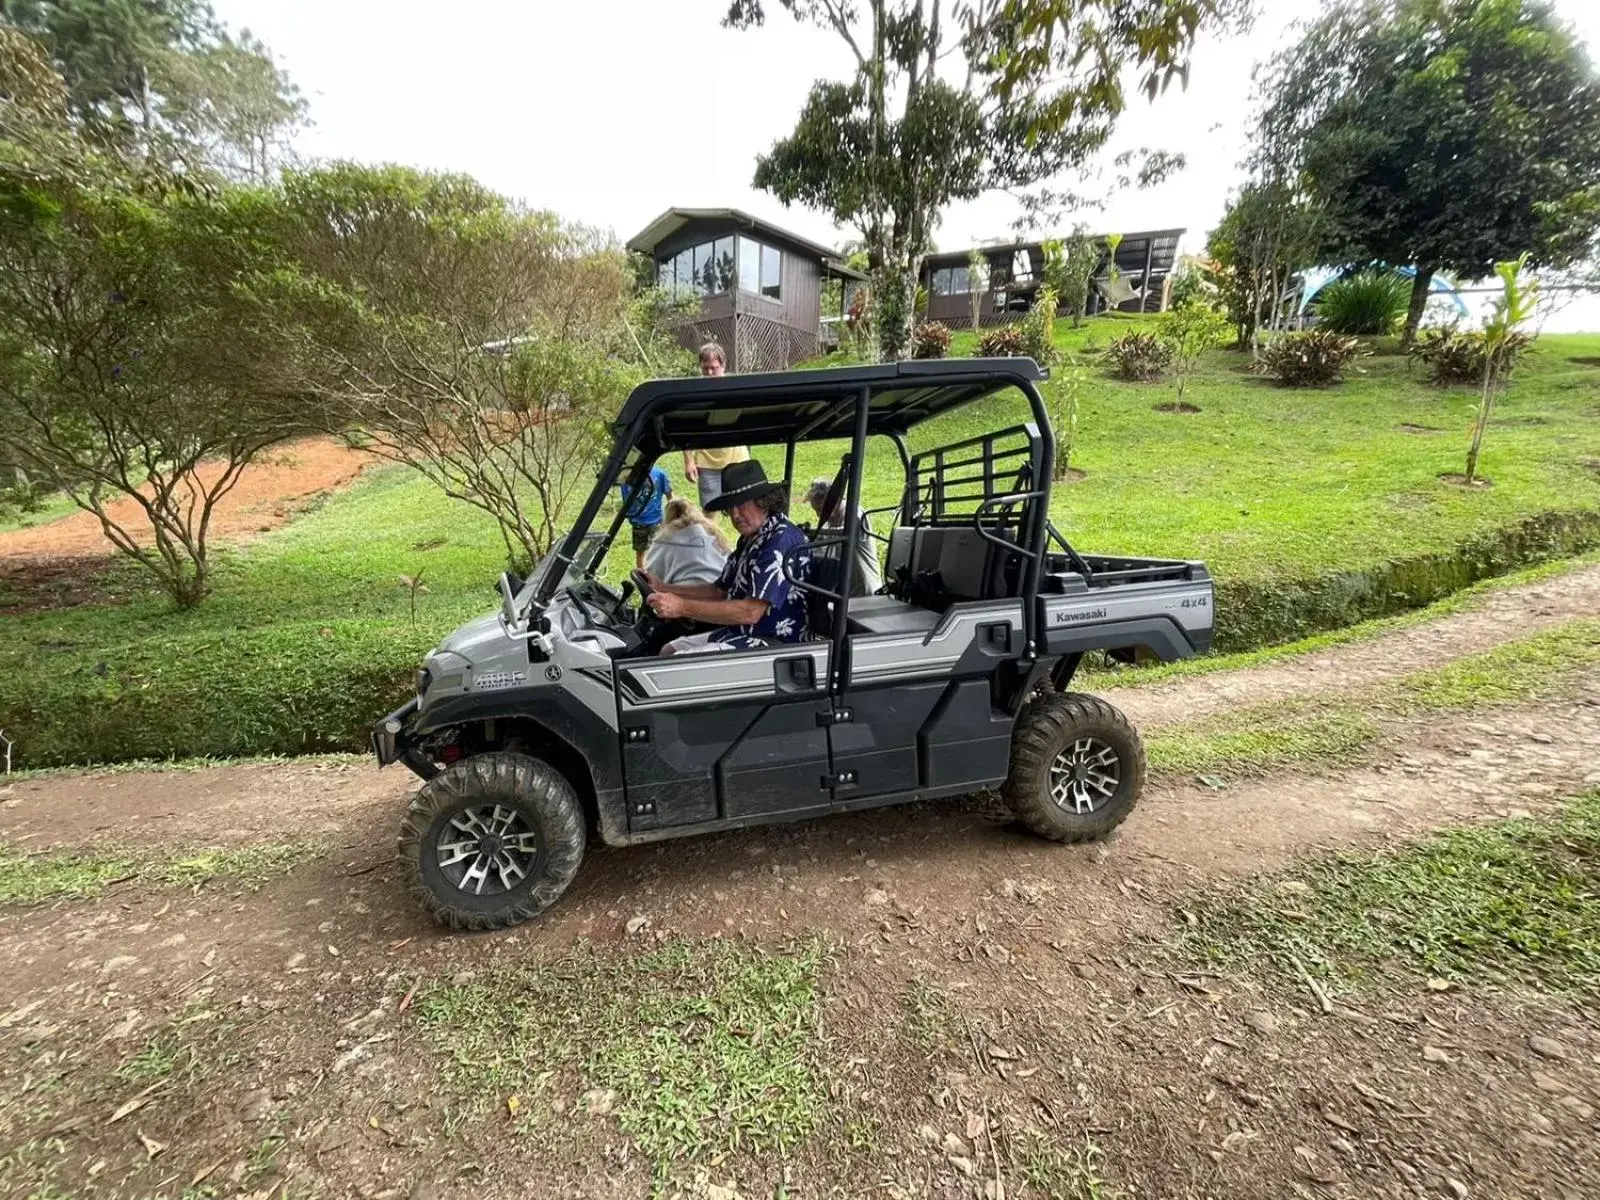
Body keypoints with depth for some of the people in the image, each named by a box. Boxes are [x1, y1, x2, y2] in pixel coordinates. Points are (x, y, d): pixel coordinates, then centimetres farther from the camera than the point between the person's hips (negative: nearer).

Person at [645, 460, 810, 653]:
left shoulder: (783, 539, -21)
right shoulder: (750, 539, 12)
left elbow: (750, 612, -28)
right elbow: (719, 591, 18)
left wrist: (682, 607, -25)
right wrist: (663, 588, 7)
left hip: (772, 643, -10)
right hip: (741, 633, 10)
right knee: (670, 650, 14)